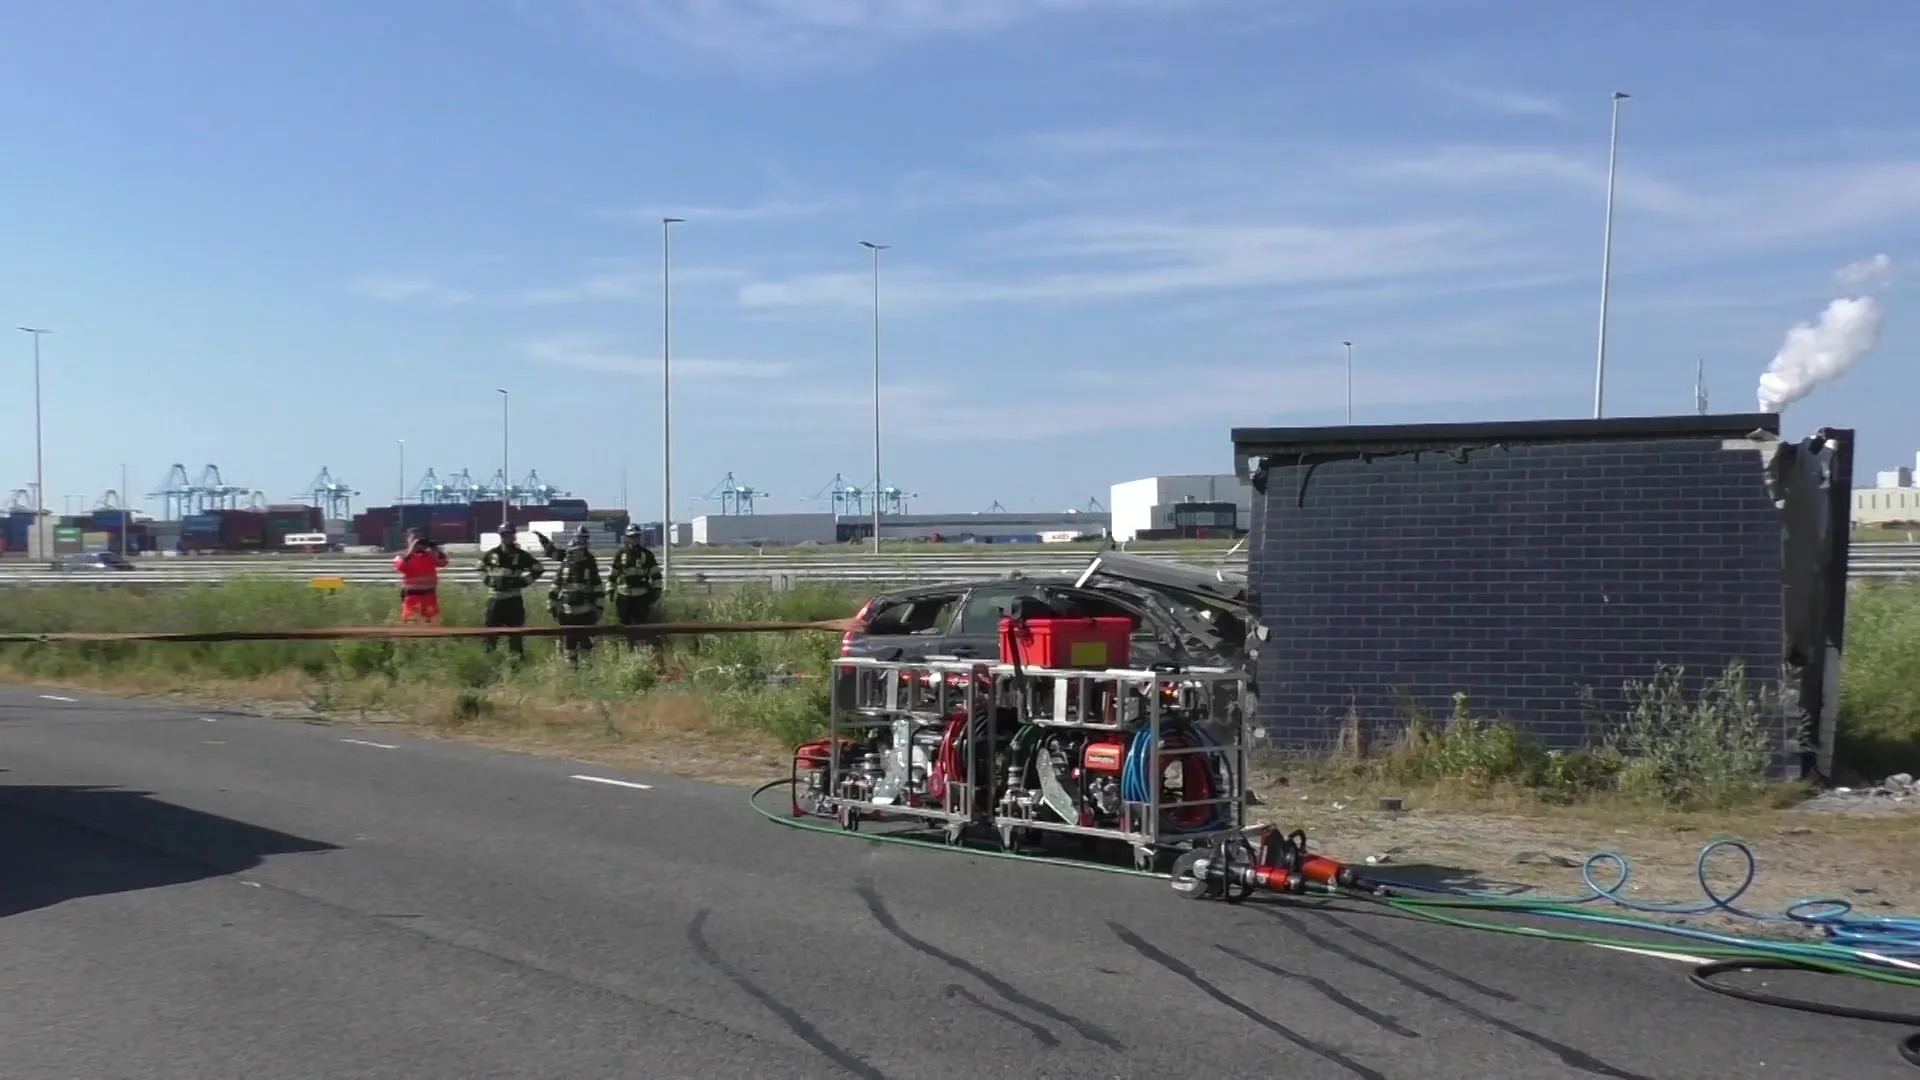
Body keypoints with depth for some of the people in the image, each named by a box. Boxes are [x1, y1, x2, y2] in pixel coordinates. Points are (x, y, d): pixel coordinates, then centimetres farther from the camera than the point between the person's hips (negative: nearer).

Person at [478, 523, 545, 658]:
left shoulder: (521, 555, -4)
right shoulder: (492, 554, 4)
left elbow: (538, 569, 2)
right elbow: (481, 567, 22)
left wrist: (524, 581, -5)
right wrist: (486, 579, 8)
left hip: (513, 598, -2)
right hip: (494, 597, 2)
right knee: (491, 627, 9)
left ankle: (517, 655, 9)